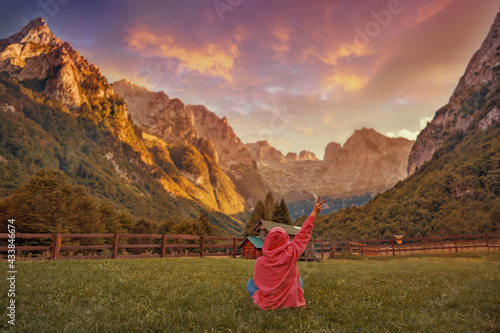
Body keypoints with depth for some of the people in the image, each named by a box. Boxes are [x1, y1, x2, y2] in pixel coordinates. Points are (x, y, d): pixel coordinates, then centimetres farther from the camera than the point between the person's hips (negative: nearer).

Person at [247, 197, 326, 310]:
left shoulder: (260, 262, -17)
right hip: (290, 302, 1)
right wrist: (314, 213, -1)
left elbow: (258, 282, 1)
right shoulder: (290, 254, -20)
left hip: (267, 304, 0)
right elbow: (303, 234, -10)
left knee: (250, 282, 24)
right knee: (299, 279, 29)